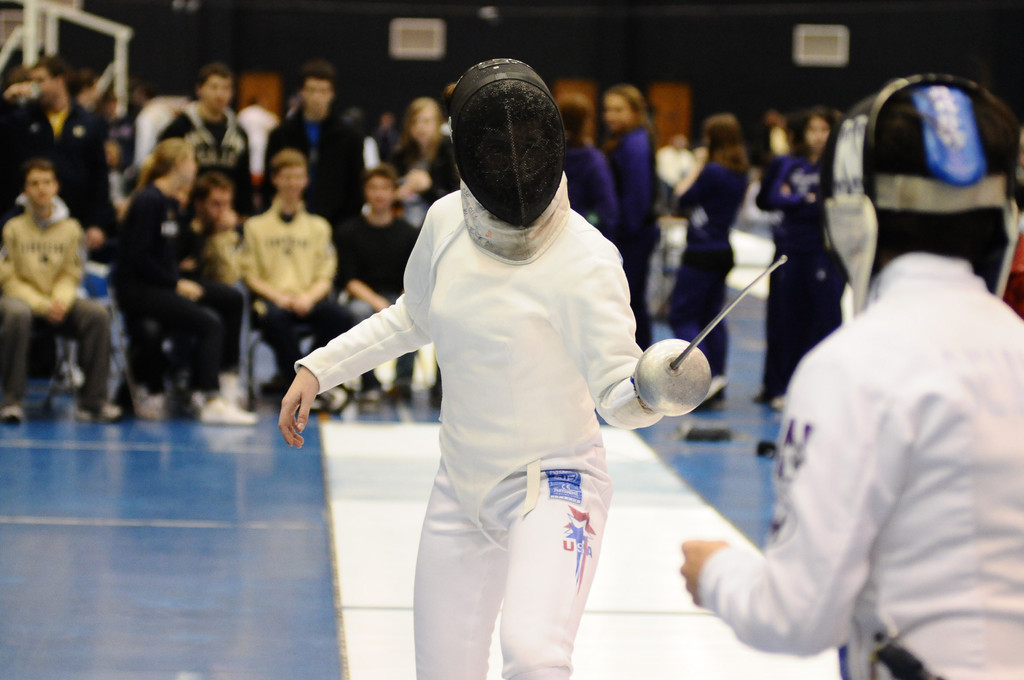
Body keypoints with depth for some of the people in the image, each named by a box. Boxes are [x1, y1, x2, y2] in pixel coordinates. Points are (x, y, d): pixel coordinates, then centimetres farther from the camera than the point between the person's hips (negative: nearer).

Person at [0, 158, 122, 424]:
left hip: (59, 301, 3)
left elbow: (71, 275, 6)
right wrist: (42, 305, -18)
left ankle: (93, 401, -21)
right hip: (22, 297, -3)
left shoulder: (71, 228, 5)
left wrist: (60, 301, -16)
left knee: (98, 313, -25)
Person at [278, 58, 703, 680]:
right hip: (464, 488, 5)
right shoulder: (446, 222, -6)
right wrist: (319, 368, 9)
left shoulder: (585, 260, -22)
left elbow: (618, 398, -25)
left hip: (553, 486, -5)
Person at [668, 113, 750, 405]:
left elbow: (682, 199, -11)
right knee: (711, 316, 13)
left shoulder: (713, 172, -18)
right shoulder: (740, 173, 8)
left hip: (702, 253, -9)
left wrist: (696, 166, -3)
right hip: (723, 250, 9)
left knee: (682, 315, -3)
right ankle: (716, 383, 14)